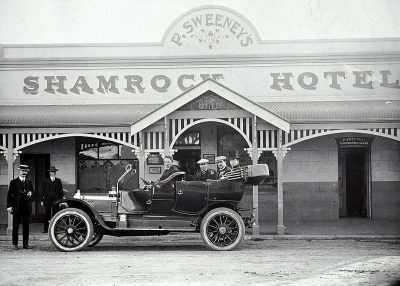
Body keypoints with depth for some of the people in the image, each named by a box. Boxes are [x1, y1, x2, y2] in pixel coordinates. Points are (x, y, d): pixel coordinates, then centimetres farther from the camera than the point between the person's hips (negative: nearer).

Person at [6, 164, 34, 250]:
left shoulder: (29, 182, 13)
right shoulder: (13, 182, 2)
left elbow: (32, 190, 21)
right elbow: (9, 194, 0)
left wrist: (31, 193, -5)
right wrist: (9, 206, -8)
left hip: (26, 208, 3)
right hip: (16, 208, -3)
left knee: (26, 226, 4)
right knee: (15, 227, 0)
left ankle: (25, 243, 10)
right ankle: (15, 244, 5)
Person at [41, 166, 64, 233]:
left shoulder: (58, 181, 9)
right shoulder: (46, 181, 8)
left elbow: (61, 191, 8)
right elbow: (43, 191, 8)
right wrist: (41, 200, 3)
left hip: (56, 200, 0)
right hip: (47, 200, 0)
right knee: (47, 215, 0)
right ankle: (45, 229, 4)